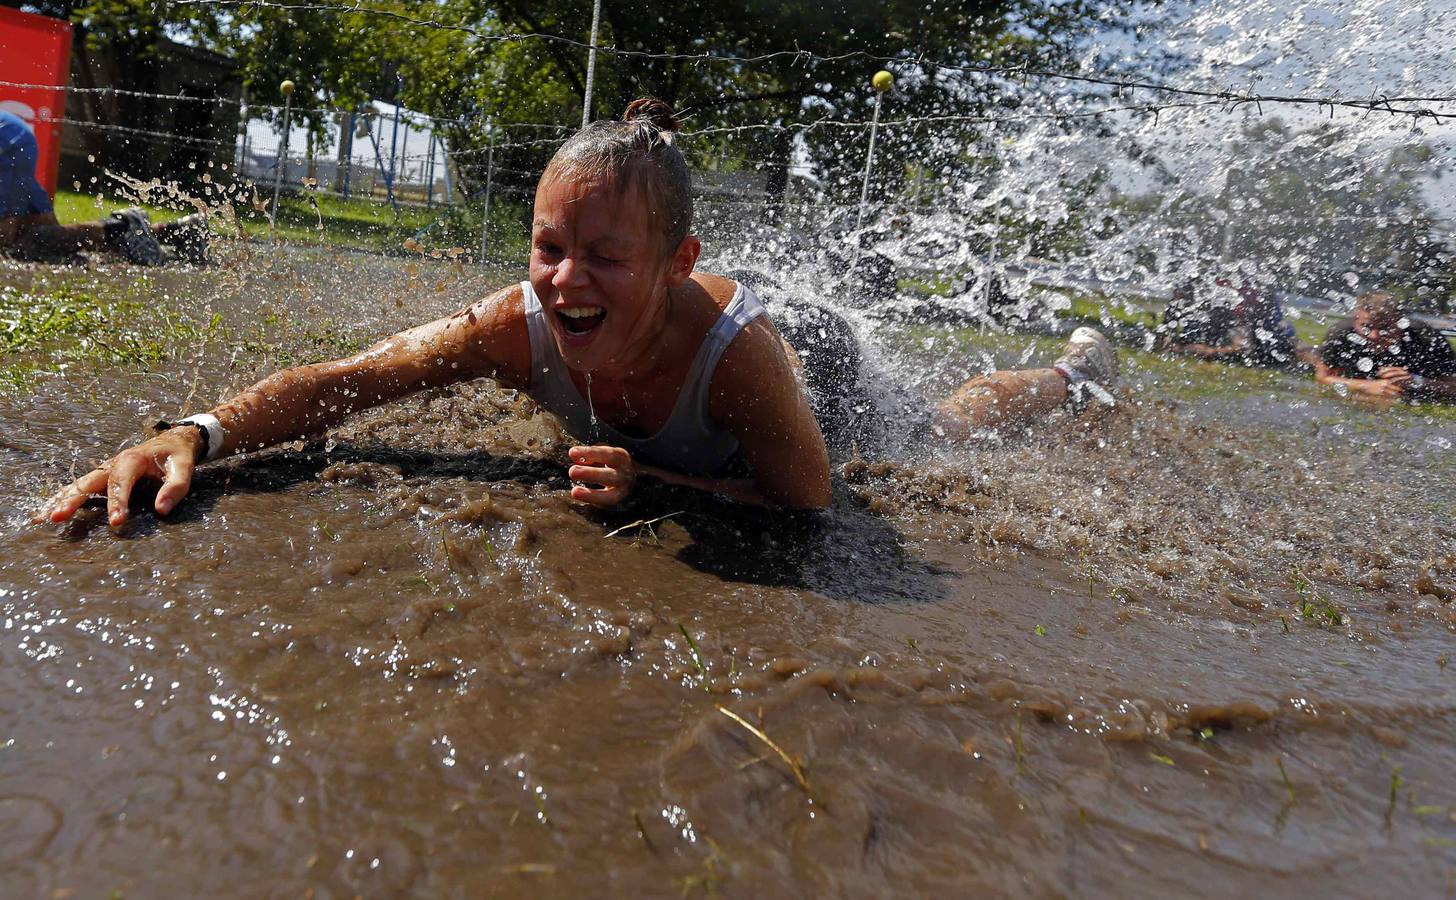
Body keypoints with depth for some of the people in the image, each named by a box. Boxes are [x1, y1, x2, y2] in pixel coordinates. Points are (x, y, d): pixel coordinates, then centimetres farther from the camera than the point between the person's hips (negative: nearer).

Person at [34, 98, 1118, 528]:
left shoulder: (734, 349, -48)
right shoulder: (521, 326, -37)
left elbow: (810, 500, -36)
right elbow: (333, 384, -32)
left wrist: (657, 486, -46)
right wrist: (200, 433, -48)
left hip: (827, 385, -3)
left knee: (946, 423, 26)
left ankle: (1080, 365, 57)